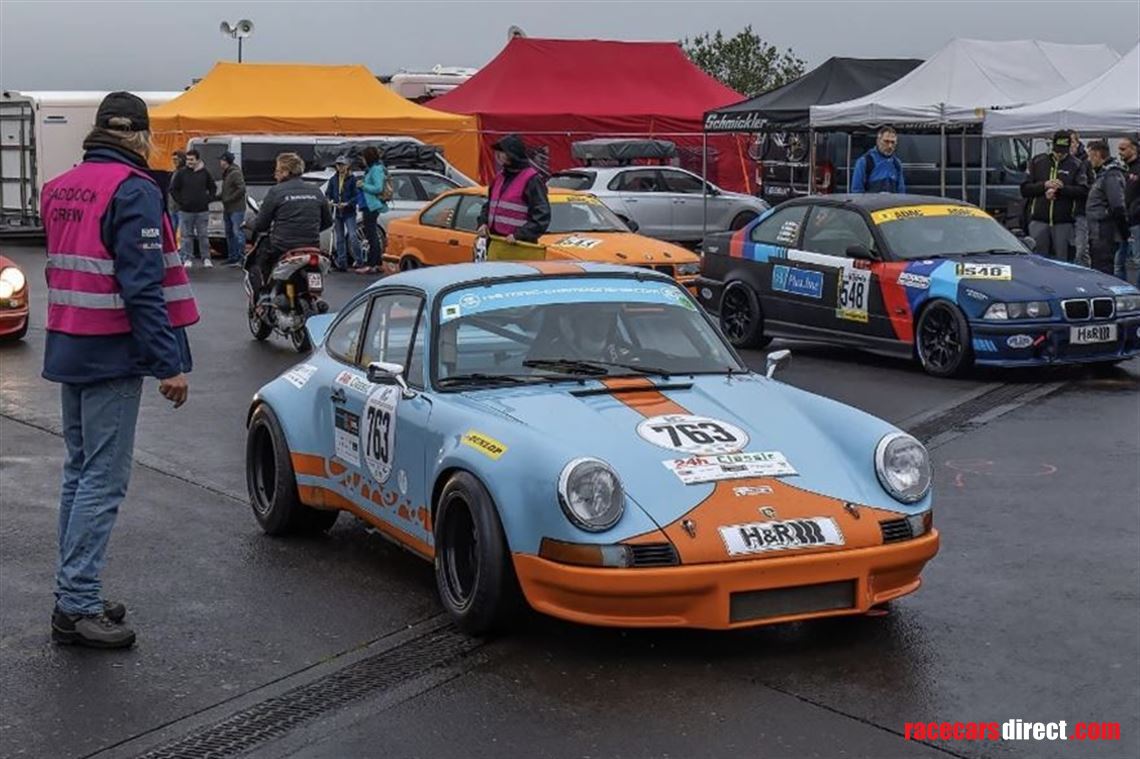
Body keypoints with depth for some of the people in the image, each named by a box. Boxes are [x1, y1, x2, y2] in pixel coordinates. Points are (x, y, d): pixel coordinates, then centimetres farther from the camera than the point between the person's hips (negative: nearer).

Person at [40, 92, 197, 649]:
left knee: (79, 472, 16)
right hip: (112, 356, -9)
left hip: (66, 350, 9)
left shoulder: (59, 189, 11)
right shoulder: (133, 191, -15)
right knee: (103, 481, -4)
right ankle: (78, 606, -4)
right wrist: (169, 363, -19)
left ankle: (75, 595, 21)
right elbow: (143, 287, -20)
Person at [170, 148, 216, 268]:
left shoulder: (205, 173, 4)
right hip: (186, 211, -1)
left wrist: (208, 199, 3)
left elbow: (213, 188, 15)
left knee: (204, 236, 3)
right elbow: (173, 189, 5)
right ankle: (187, 259, 9)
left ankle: (206, 258, 10)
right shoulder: (181, 174, 0)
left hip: (202, 210, 1)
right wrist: (180, 201, -3)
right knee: (187, 236, 4)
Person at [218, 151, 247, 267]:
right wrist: (224, 202, 9)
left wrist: (228, 200, -17)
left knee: (237, 232, -11)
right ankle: (232, 257, 19)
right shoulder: (226, 174, 17)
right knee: (229, 233, 13)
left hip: (236, 209, -10)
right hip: (228, 209, 10)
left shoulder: (236, 173, -12)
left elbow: (242, 189, -20)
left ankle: (241, 257, -10)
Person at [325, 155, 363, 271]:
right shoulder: (333, 180, 10)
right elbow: (328, 194, 13)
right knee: (340, 238, 7)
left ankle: (358, 260, -4)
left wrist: (347, 203, -20)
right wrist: (329, 201, -9)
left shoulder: (352, 179, -3)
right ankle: (342, 263, 11)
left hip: (349, 213, -5)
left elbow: (357, 196, -7)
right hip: (337, 212, 5)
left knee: (352, 236, -13)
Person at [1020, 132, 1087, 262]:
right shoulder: (1037, 162, 9)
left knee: (1062, 260, 2)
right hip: (1039, 221, 1)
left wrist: (1062, 188, -16)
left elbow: (1083, 191, -5)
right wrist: (1044, 185, -11)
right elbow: (1024, 189, 4)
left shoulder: (1075, 165, 5)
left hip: (1063, 222, -1)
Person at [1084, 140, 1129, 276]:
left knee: (1103, 271, -10)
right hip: (1098, 234, 10)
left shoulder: (1111, 175, -15)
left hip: (1105, 237, -10)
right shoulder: (1103, 173, 18)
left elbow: (1118, 208, -21)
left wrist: (1125, 233, -18)